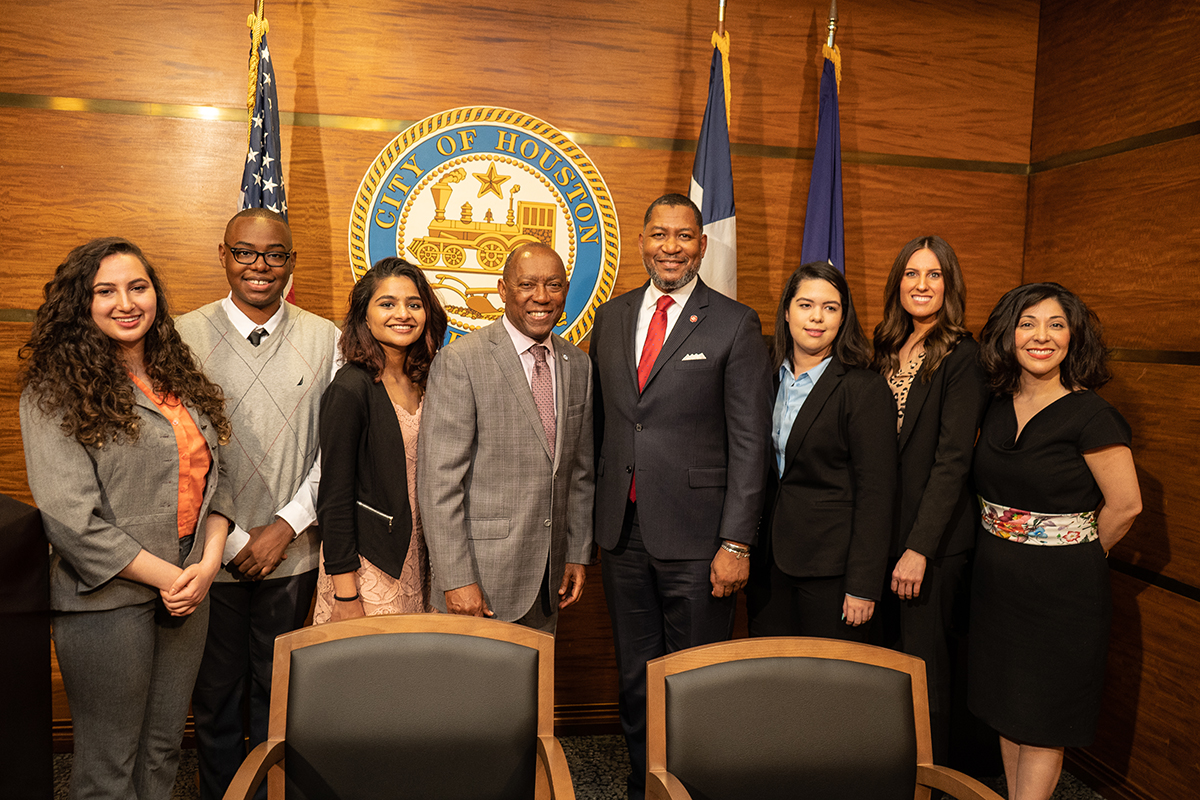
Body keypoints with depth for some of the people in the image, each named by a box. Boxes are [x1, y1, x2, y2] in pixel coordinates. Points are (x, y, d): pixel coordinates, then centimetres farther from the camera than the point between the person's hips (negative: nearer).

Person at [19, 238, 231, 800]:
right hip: (108, 598, -5)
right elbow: (70, 518, -16)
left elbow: (212, 478, 10)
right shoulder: (56, 392, -10)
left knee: (162, 751, 17)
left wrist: (208, 562, -5)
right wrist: (166, 576, -14)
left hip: (187, 588, 6)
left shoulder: (181, 382, 9)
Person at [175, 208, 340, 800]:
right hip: (211, 554, -1)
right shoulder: (186, 336, -4)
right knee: (216, 695, 14)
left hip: (292, 554, 1)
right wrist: (231, 541, -9)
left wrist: (286, 526, -9)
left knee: (277, 693, 15)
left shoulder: (325, 339, -1)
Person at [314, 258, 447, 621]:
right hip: (367, 566, -6)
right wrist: (345, 596, -15)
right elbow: (334, 496, -15)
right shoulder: (351, 388, -15)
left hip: (416, 562, 6)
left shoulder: (422, 383, 5)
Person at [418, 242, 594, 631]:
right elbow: (438, 480, -13)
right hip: (482, 575, -5)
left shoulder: (578, 364, 8)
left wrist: (578, 554, 10)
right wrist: (456, 580, -15)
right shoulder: (460, 361, -12)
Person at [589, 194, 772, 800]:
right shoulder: (610, 317, 9)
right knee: (635, 676, 17)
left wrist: (736, 543, -12)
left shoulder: (735, 324, -4)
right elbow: (599, 423, 12)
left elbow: (749, 441, -7)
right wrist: (594, 518, 9)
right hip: (622, 529, 4)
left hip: (695, 534, -4)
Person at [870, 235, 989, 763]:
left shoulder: (961, 356, -11)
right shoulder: (888, 349, 10)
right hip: (883, 526, 6)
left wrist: (920, 548, -19)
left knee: (924, 664, 4)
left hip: (933, 533, -6)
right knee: (892, 651, 15)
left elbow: (952, 460, -16)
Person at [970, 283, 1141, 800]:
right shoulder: (999, 407, 2)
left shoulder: (1091, 415, -16)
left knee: (1041, 719, 8)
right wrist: (1001, 547, 9)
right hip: (995, 578, 6)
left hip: (1059, 587, -6)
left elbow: (1125, 505, -11)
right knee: (1005, 704, 17)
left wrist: (1079, 555, 0)